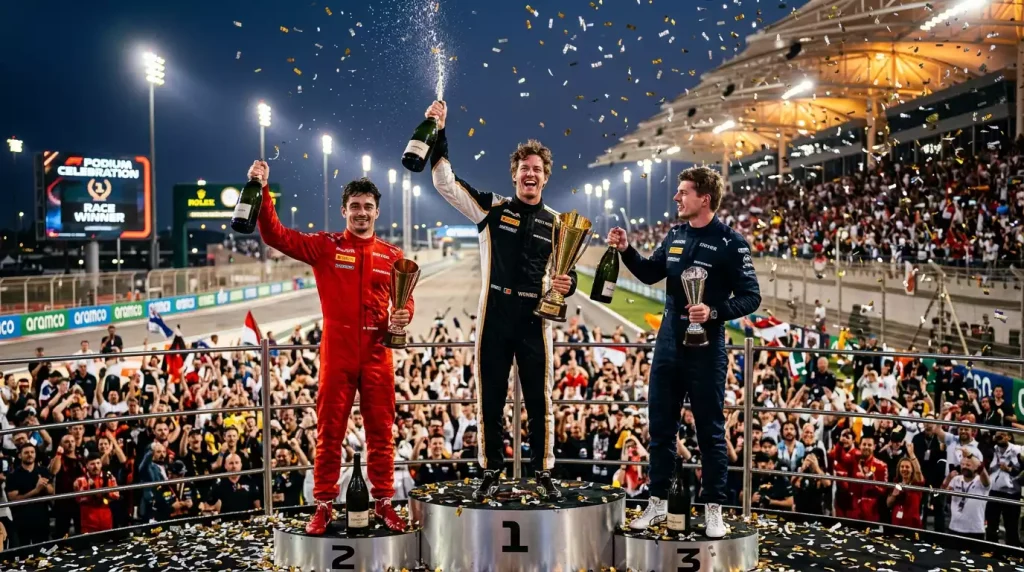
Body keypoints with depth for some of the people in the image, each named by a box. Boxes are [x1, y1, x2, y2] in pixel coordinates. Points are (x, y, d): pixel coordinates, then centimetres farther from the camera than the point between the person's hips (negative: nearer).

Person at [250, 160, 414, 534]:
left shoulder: (392, 255, 8)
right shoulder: (325, 247, 3)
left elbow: (404, 301, 12)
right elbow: (275, 235, -4)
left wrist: (404, 315, -11)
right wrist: (263, 191, -14)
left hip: (377, 356, 2)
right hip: (337, 354, -1)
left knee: (381, 432, 8)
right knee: (329, 432, 5)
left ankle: (383, 503, 19)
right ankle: (324, 505, 15)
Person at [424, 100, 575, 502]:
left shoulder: (555, 224, 8)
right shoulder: (492, 209, 4)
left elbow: (563, 276, 13)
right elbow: (446, 183, 0)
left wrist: (565, 285, -11)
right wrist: (438, 136, -7)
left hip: (534, 321, 1)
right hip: (494, 318, 0)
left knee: (540, 401, 3)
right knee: (491, 399, 7)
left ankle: (544, 474, 17)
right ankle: (491, 472, 20)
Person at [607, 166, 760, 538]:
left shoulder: (730, 243, -10)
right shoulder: (675, 236, 8)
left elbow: (750, 297, -10)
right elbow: (651, 274, 20)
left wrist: (715, 312, -25)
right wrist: (626, 250, 5)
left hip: (706, 348, -6)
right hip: (668, 343, 6)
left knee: (710, 430, 4)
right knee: (661, 426, 12)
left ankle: (713, 509, 16)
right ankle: (657, 503, 24)